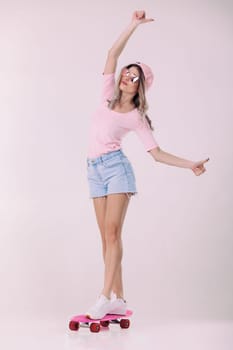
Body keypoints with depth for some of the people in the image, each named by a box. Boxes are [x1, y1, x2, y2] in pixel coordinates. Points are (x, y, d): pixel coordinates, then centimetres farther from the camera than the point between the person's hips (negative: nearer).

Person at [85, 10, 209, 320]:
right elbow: (113, 54, 8)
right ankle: (119, 299, 5)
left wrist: (190, 164, -7)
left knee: (113, 233, -13)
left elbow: (157, 153, 2)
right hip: (95, 169, 4)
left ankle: (106, 298, -14)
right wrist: (134, 25, 5)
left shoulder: (137, 118, 3)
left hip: (116, 166, -4)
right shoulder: (109, 96, 12)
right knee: (107, 236, 2)